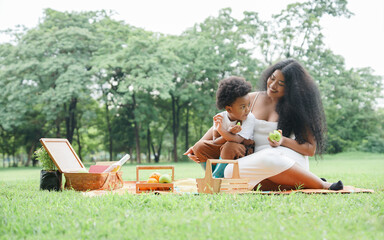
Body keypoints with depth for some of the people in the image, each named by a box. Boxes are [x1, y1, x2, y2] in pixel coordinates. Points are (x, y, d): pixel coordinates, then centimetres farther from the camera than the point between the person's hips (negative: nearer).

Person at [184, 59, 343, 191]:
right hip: (257, 160, 4)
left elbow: (311, 149, 4)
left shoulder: (296, 108, 5)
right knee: (231, 172, -31)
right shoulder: (252, 99, 11)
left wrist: (284, 141, -14)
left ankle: (322, 185, -24)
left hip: (288, 157, -3)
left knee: (266, 159, -41)